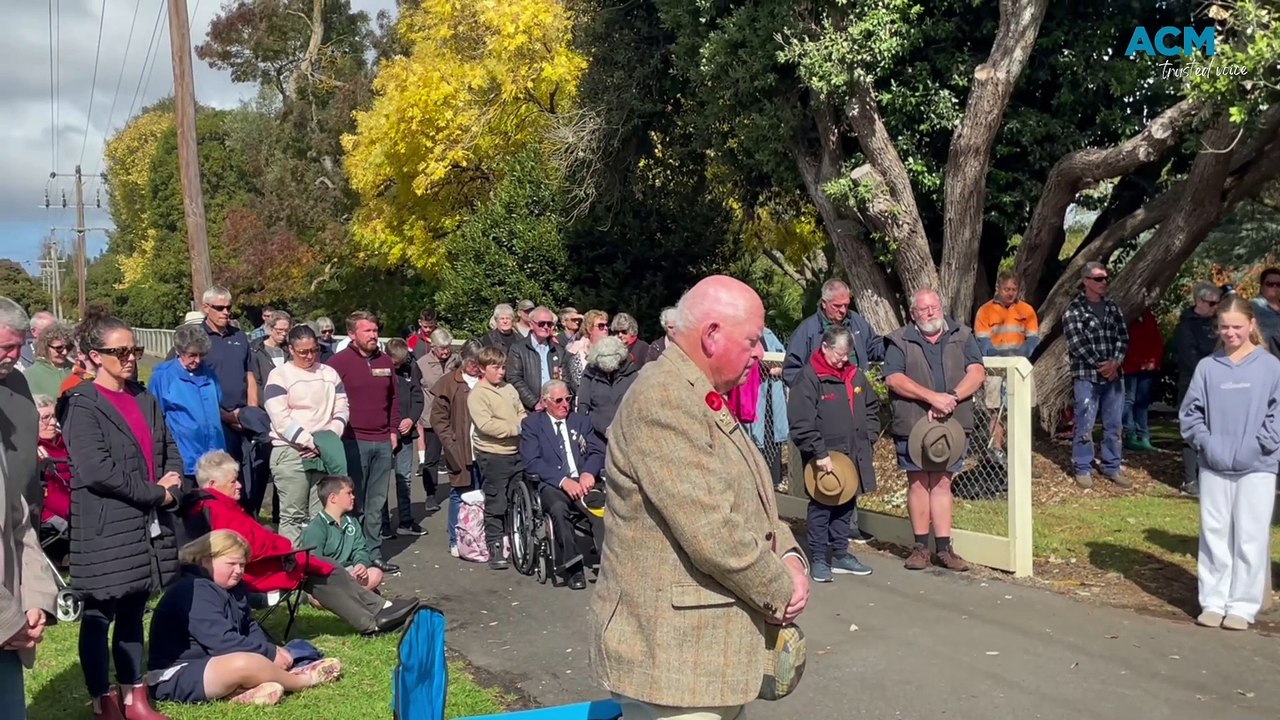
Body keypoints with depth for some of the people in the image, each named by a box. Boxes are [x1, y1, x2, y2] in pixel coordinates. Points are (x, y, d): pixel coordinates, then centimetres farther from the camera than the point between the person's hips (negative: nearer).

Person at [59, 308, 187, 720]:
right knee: (99, 618, 5)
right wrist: (156, 492, -13)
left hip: (149, 524, 6)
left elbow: (171, 452, 14)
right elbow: (97, 470, -18)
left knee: (132, 615, 15)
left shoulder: (145, 399, 13)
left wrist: (173, 490, -6)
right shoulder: (81, 405, -8)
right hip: (106, 529, -6)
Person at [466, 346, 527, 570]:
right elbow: (485, 424, -19)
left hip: (516, 451, 6)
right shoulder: (477, 394, -9)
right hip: (493, 455, -6)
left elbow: (521, 413, 17)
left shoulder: (509, 389, 12)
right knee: (495, 504, 0)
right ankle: (494, 547, 8)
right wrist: (515, 429, -20)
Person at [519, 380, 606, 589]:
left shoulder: (580, 421, 21)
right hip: (551, 485, -3)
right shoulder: (531, 424, 10)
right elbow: (532, 462, -3)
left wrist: (588, 472, -13)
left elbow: (598, 451, 10)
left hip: (583, 481, 3)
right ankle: (572, 568, -27)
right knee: (558, 506, -36)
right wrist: (563, 480, -17)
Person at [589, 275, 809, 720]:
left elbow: (751, 503, 17)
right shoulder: (663, 399, -20)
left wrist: (789, 558, -1)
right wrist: (779, 592, -10)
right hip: (672, 654, -10)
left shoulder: (705, 399, 14)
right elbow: (712, 532, -25)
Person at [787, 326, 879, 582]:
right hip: (825, 458, -7)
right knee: (821, 508, 0)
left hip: (854, 456, 7)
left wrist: (868, 438, 13)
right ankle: (818, 559, 9)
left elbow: (872, 408, 23)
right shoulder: (808, 378, -12)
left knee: (847, 505, 14)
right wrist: (819, 453, -20)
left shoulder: (855, 375, 10)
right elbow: (801, 423, -17)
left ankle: (840, 554, 26)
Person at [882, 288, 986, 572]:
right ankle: (921, 547, 12)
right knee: (918, 483, 3)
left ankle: (944, 549, 10)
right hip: (912, 424, -1)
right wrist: (932, 397, -18)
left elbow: (977, 373, -1)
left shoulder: (962, 337, 10)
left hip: (951, 424, 2)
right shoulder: (900, 341, 3)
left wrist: (951, 398, -16)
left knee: (942, 483, 6)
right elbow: (893, 379, -10)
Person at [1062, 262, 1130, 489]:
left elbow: (1123, 337, 7)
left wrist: (1115, 362, -9)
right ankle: (1083, 469, 7)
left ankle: (1112, 468, 20)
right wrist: (1101, 365, -13)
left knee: (1113, 424, 10)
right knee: (1085, 424, -2)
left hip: (1113, 374, 5)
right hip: (1086, 376, -5)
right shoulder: (1074, 310, -5)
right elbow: (1077, 344, -12)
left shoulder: (1113, 308, 12)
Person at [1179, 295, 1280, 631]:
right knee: (1214, 535, 9)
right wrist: (1206, 444, -6)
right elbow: (1190, 411, 6)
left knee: (1250, 539, 3)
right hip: (1213, 467, 2)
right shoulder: (1207, 367, 3)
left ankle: (1242, 606, 13)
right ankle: (1213, 601, 18)